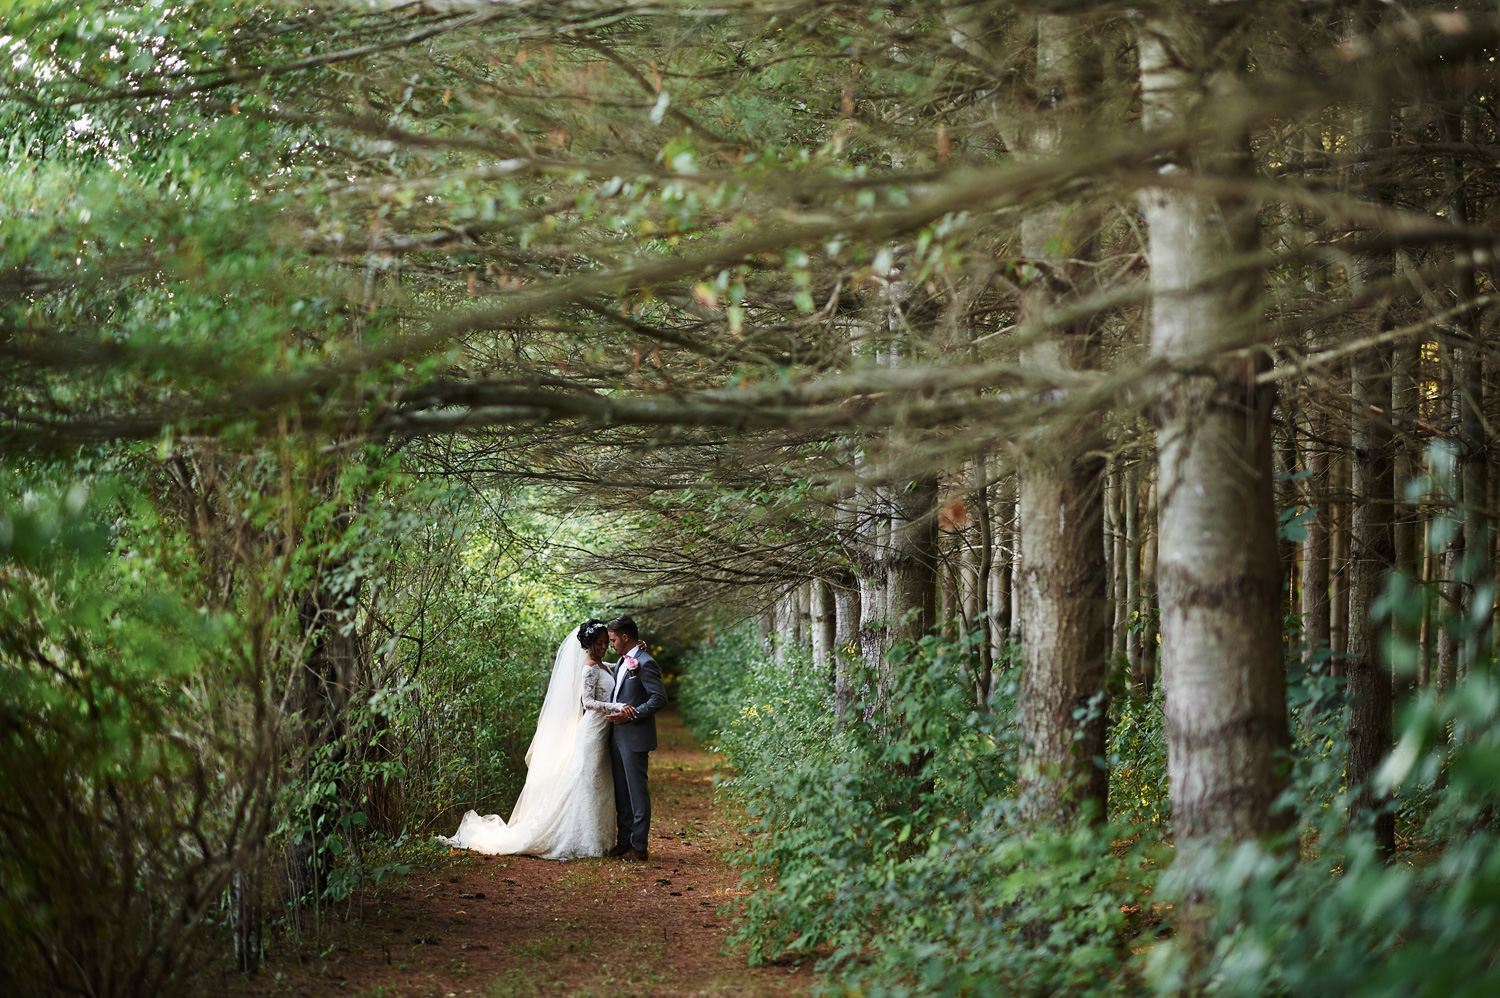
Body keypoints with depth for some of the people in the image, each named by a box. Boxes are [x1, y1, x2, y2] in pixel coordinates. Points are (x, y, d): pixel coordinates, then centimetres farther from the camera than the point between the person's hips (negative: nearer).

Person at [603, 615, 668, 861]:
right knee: (621, 792, 13)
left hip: (634, 737, -10)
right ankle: (624, 842, 21)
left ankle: (639, 847, 2)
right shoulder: (622, 662, 14)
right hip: (617, 736, 10)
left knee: (637, 791, -3)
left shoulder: (645, 663, -14)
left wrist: (630, 715, -21)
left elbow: (659, 698, -19)